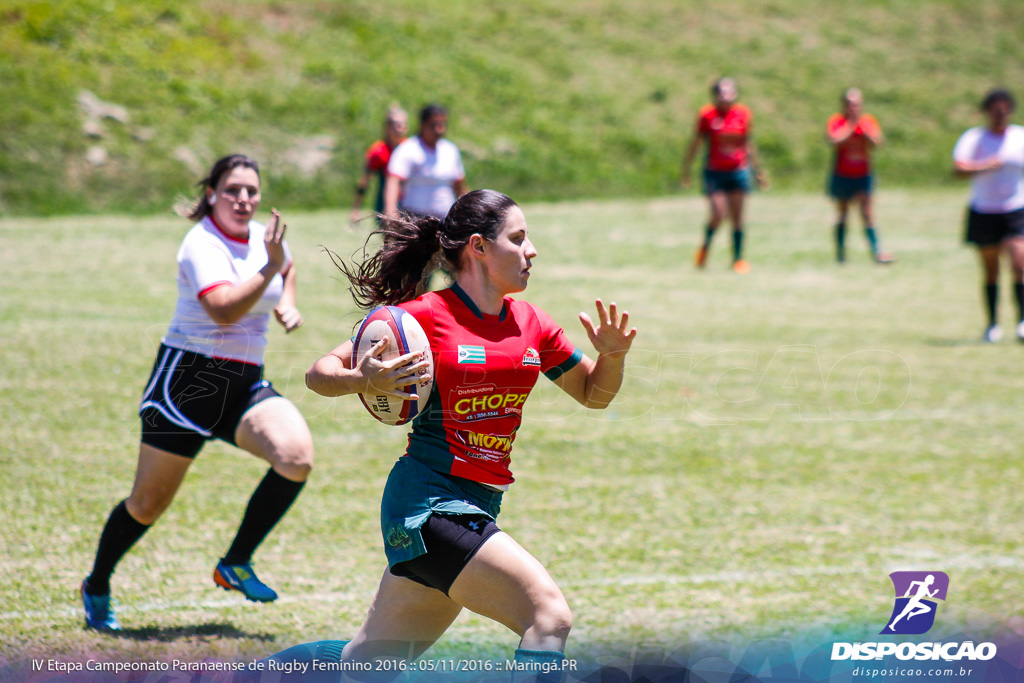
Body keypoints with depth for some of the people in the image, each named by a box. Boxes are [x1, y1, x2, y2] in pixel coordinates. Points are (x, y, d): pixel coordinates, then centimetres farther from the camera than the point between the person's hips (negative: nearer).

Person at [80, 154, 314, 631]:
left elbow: (287, 268, 33)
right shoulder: (202, 246, -15)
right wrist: (269, 269, -35)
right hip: (188, 378, -6)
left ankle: (236, 564, -8)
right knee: (150, 502, 3)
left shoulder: (263, 237, 7)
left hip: (246, 384, 6)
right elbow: (224, 309, -32)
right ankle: (97, 586, 29)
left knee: (297, 455, -22)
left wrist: (287, 304, 16)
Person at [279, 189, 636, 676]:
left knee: (369, 662, 14)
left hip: (477, 507, 7)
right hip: (429, 503, -7)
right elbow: (319, 374, -5)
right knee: (549, 616, -19)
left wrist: (611, 355, -1)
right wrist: (364, 379, -27)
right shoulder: (425, 316, -9)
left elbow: (593, 394, 21)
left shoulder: (531, 324, 9)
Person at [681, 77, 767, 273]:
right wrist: (686, 168, 6)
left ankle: (738, 259, 7)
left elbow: (748, 144, 14)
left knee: (737, 218, 1)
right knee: (718, 214, -12)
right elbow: (695, 143, 4)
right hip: (714, 172, -2)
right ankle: (705, 247, 15)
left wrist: (758, 170, 17)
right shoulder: (706, 114, -4)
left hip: (738, 171, 2)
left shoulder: (743, 114, 4)